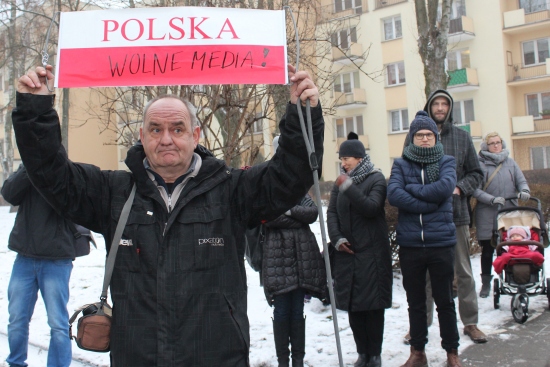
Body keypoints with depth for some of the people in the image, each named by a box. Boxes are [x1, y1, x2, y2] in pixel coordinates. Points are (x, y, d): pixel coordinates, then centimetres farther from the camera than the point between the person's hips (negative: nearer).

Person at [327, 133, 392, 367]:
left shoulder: (376, 179, 0)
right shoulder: (341, 181, 13)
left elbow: (372, 208, -16)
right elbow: (331, 212, 7)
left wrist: (349, 188, -23)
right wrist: (337, 238, -7)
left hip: (371, 253, -4)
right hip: (346, 253, 5)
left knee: (373, 305, 0)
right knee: (352, 306, 7)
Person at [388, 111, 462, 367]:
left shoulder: (446, 162, 5)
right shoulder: (401, 164, 5)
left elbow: (445, 187, -16)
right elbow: (393, 194, -13)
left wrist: (412, 189, -10)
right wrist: (429, 204, -16)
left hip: (441, 242, -1)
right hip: (409, 244, 1)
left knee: (444, 301, 10)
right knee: (415, 302, 13)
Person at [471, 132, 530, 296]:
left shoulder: (510, 163, 9)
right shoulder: (480, 164, -2)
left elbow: (521, 181, 9)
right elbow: (475, 190, -8)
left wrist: (524, 191, -12)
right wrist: (492, 199, -19)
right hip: (487, 216, -2)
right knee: (487, 250, 8)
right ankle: (486, 283, 19)